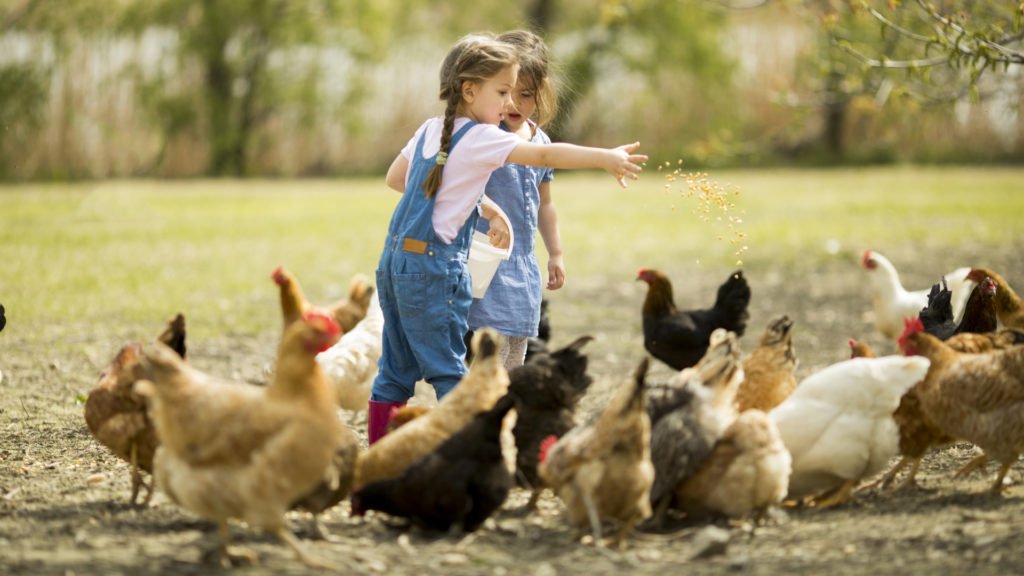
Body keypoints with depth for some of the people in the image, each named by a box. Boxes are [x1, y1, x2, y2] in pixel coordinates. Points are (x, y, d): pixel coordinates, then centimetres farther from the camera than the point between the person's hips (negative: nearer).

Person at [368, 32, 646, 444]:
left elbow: (395, 178, 24)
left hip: (394, 260, 8)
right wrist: (606, 157, -22)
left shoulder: (429, 130, 12)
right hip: (433, 265, -8)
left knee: (395, 371, 12)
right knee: (448, 372, -3)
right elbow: (544, 155, -21)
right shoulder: (479, 138, -12)